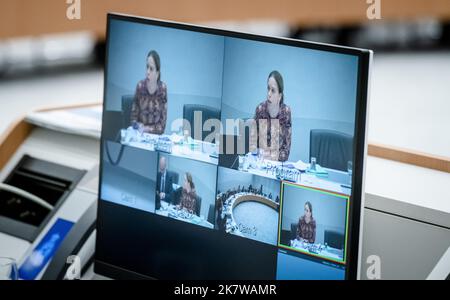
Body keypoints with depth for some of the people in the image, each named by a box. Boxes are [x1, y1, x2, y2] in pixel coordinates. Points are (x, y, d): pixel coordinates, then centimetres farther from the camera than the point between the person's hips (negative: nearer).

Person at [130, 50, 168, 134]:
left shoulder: (163, 89, -7)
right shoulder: (140, 86, -5)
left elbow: (162, 125, -3)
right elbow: (133, 117, 3)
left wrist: (146, 128, -14)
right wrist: (138, 126, -15)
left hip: (155, 136, -1)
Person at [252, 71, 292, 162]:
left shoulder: (286, 112, -6)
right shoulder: (260, 109, -4)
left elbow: (286, 148, -1)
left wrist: (274, 158, -16)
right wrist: (261, 155, -16)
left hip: (278, 162, 0)